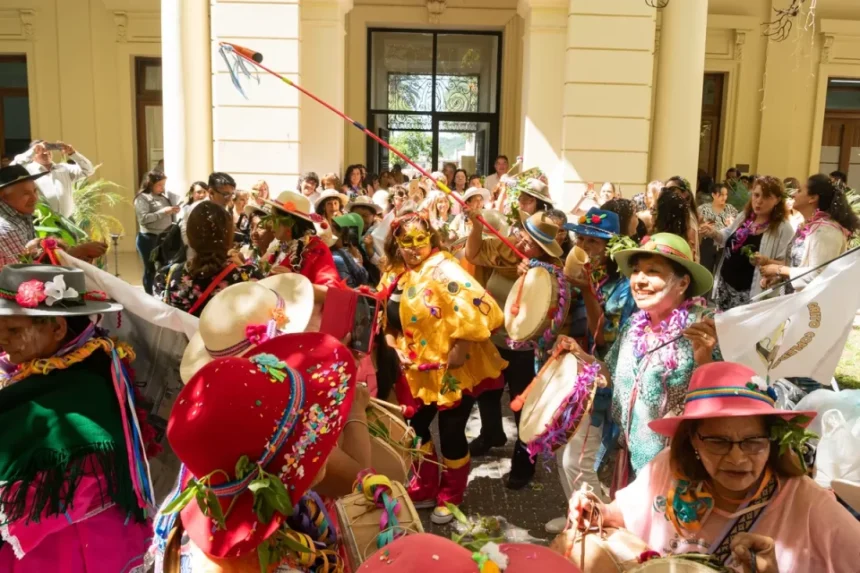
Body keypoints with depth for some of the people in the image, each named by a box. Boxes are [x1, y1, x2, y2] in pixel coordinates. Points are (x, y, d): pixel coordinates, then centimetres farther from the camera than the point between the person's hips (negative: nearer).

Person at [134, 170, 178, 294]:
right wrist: (163, 211, -21)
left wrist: (173, 211, -3)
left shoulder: (164, 196, 12)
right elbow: (144, 218, -19)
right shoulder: (142, 198, -8)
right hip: (149, 238, -6)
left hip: (164, 237, 6)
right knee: (151, 269, 3)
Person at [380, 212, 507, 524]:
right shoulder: (396, 274, 5)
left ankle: (451, 498, 28)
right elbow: (389, 319, 17)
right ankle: (424, 489, 39)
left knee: (451, 433, 5)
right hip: (418, 370, 8)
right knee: (414, 427, 18)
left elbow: (477, 306, -31)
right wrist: (395, 347, 2)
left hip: (454, 370, -8)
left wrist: (460, 349, -26)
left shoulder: (443, 268, -19)